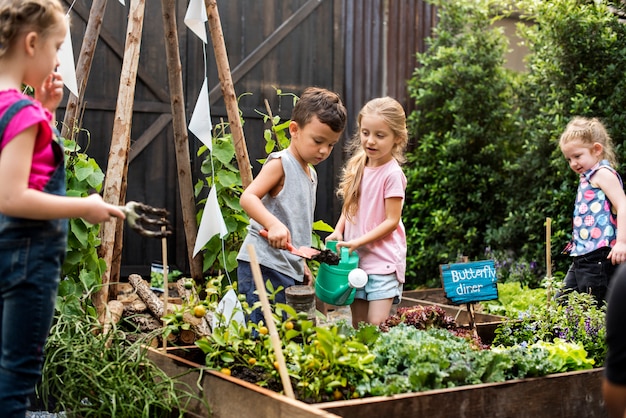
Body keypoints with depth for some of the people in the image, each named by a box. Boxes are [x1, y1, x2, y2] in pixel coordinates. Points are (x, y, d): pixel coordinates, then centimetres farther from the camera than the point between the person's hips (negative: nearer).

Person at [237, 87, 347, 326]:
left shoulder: (311, 174, 19)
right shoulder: (280, 163, -7)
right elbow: (248, 198, -20)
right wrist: (273, 224, -35)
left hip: (290, 272, 9)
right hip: (264, 268, -9)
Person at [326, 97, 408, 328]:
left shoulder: (392, 173, -13)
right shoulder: (357, 167, 7)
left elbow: (392, 221, -14)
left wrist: (358, 242, -18)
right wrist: (338, 231, -2)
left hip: (383, 261, -6)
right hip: (355, 258, 6)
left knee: (377, 326, -11)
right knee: (358, 327, 11)